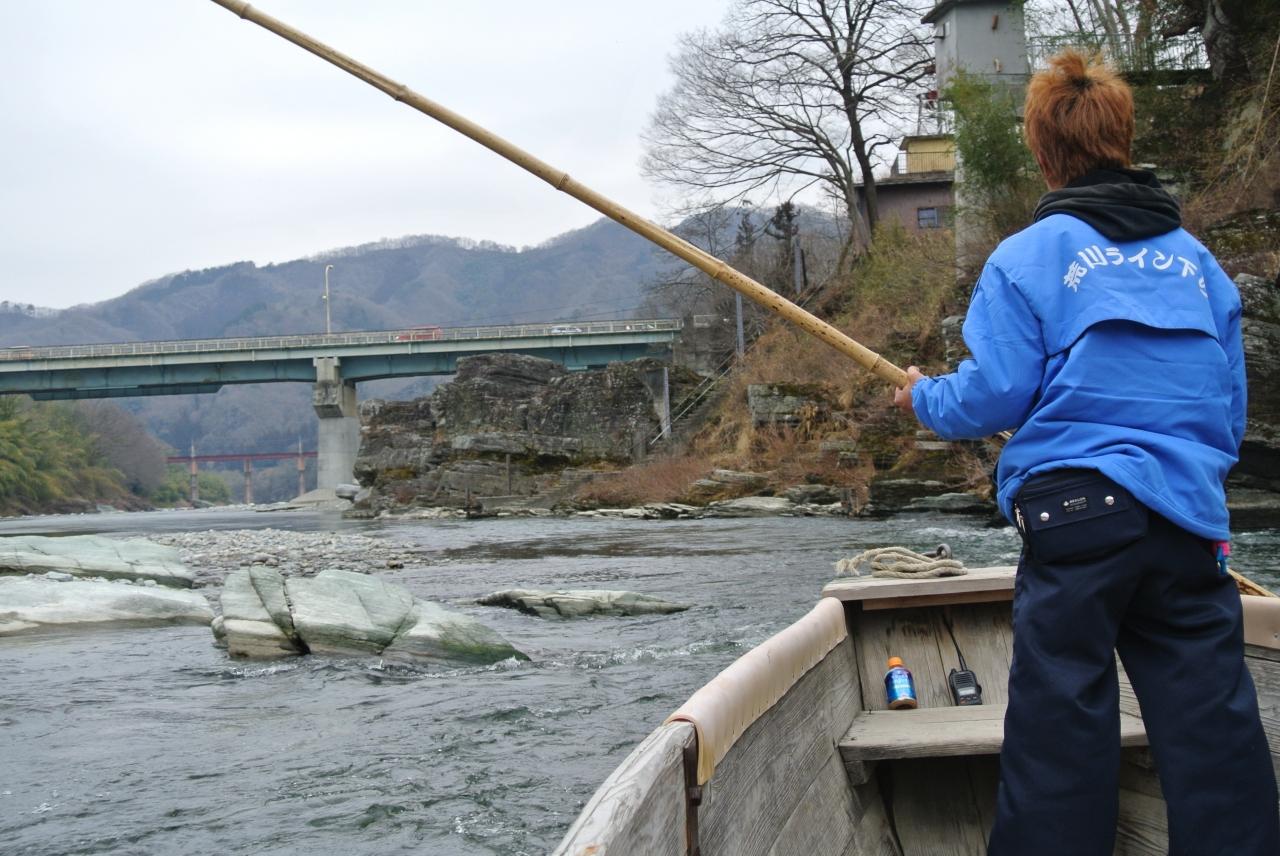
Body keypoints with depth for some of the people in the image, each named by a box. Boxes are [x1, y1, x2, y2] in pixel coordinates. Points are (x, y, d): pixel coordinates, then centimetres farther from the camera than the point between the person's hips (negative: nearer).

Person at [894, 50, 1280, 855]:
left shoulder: (1028, 257, 1)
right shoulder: (1197, 259, 14)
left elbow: (994, 396, -3)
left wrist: (924, 396, 16)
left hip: (1076, 512, -3)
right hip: (1191, 517, 4)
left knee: (1062, 722, 0)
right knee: (1212, 722, 4)